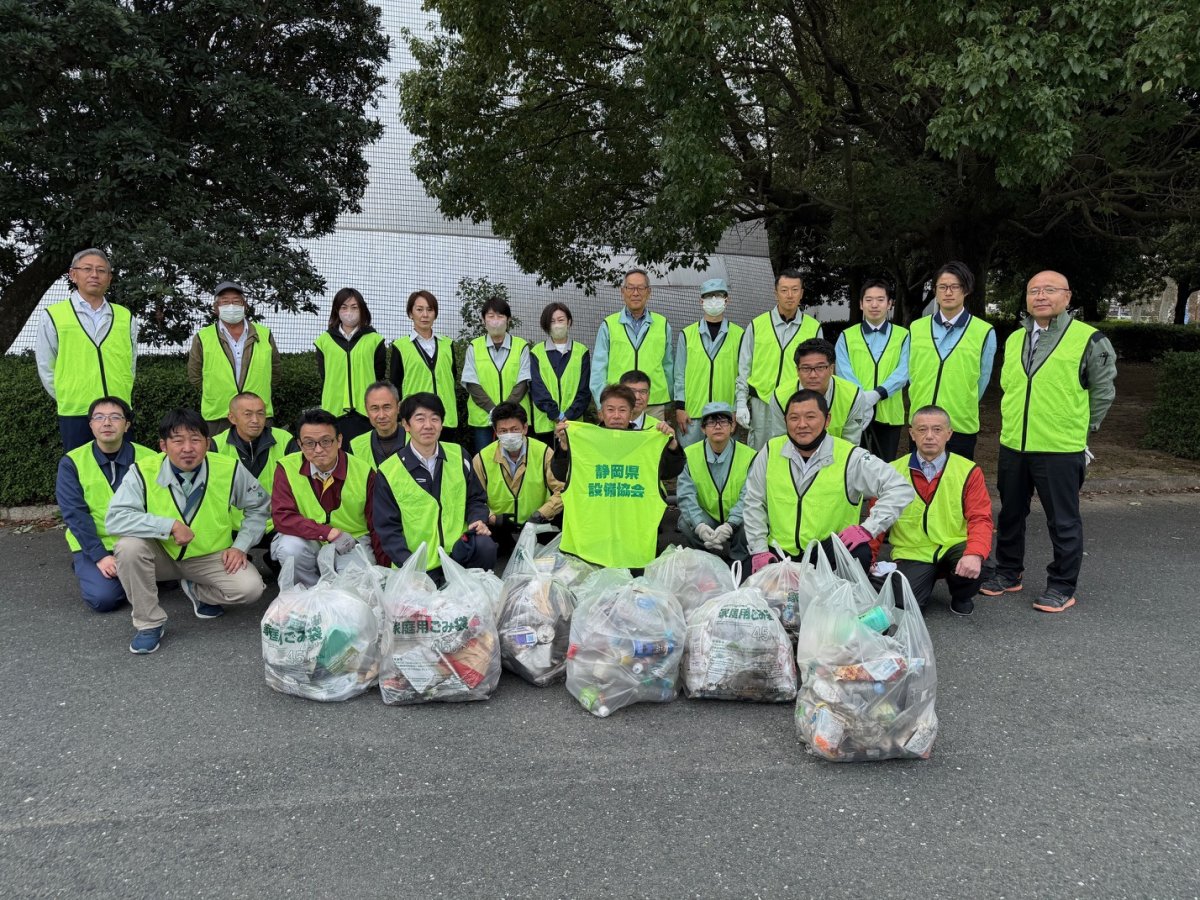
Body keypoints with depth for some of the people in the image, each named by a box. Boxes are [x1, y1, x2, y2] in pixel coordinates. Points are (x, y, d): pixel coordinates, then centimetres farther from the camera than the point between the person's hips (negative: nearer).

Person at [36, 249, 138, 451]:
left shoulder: (125, 317, 9)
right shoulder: (54, 316, 1)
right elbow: (46, 368, 5)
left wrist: (121, 397, 10)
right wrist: (68, 400, 4)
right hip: (75, 415, -2)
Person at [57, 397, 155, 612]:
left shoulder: (149, 458, -2)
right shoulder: (72, 463, -3)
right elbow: (75, 514, -9)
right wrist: (100, 556, -19)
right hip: (94, 546, -1)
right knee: (103, 597, -23)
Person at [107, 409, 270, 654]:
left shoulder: (230, 470, -15)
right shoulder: (142, 471, -19)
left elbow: (259, 507, 2)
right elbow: (115, 518, -28)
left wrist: (240, 546, -8)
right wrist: (171, 525, -34)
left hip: (211, 556, 1)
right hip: (161, 555, 0)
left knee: (250, 588, -23)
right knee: (129, 545, -32)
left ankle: (196, 591, 12)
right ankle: (149, 623, -11)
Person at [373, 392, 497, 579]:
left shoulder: (457, 456, 7)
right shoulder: (388, 472, -2)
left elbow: (475, 499, 15)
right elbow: (388, 528, -2)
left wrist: (478, 520, -8)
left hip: (460, 548, 2)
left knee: (484, 545, -28)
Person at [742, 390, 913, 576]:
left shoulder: (849, 457, -8)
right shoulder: (771, 451, 0)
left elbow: (900, 489, -8)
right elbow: (753, 503, 8)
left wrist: (867, 529, -17)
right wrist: (759, 550, 1)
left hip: (831, 554, -2)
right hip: (779, 554, 2)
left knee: (858, 554, -32)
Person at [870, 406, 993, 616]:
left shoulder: (968, 471, -1)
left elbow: (980, 519, -7)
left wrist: (975, 553, -28)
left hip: (954, 547, 0)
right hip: (911, 553, 0)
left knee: (972, 565, -34)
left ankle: (962, 597, 5)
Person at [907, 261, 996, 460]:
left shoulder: (984, 332, -4)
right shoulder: (916, 328, 5)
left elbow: (982, 381, 4)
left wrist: (961, 409, 8)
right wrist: (921, 403, 9)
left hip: (961, 426, -3)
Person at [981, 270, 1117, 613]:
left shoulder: (1089, 340, -7)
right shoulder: (1014, 339, 9)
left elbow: (1103, 391, 1)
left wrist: (1079, 427, 5)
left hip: (1060, 450, -5)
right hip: (1012, 446, 5)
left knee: (1063, 522, 5)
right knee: (1010, 514, 16)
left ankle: (1062, 586, 18)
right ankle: (1008, 573, 31)